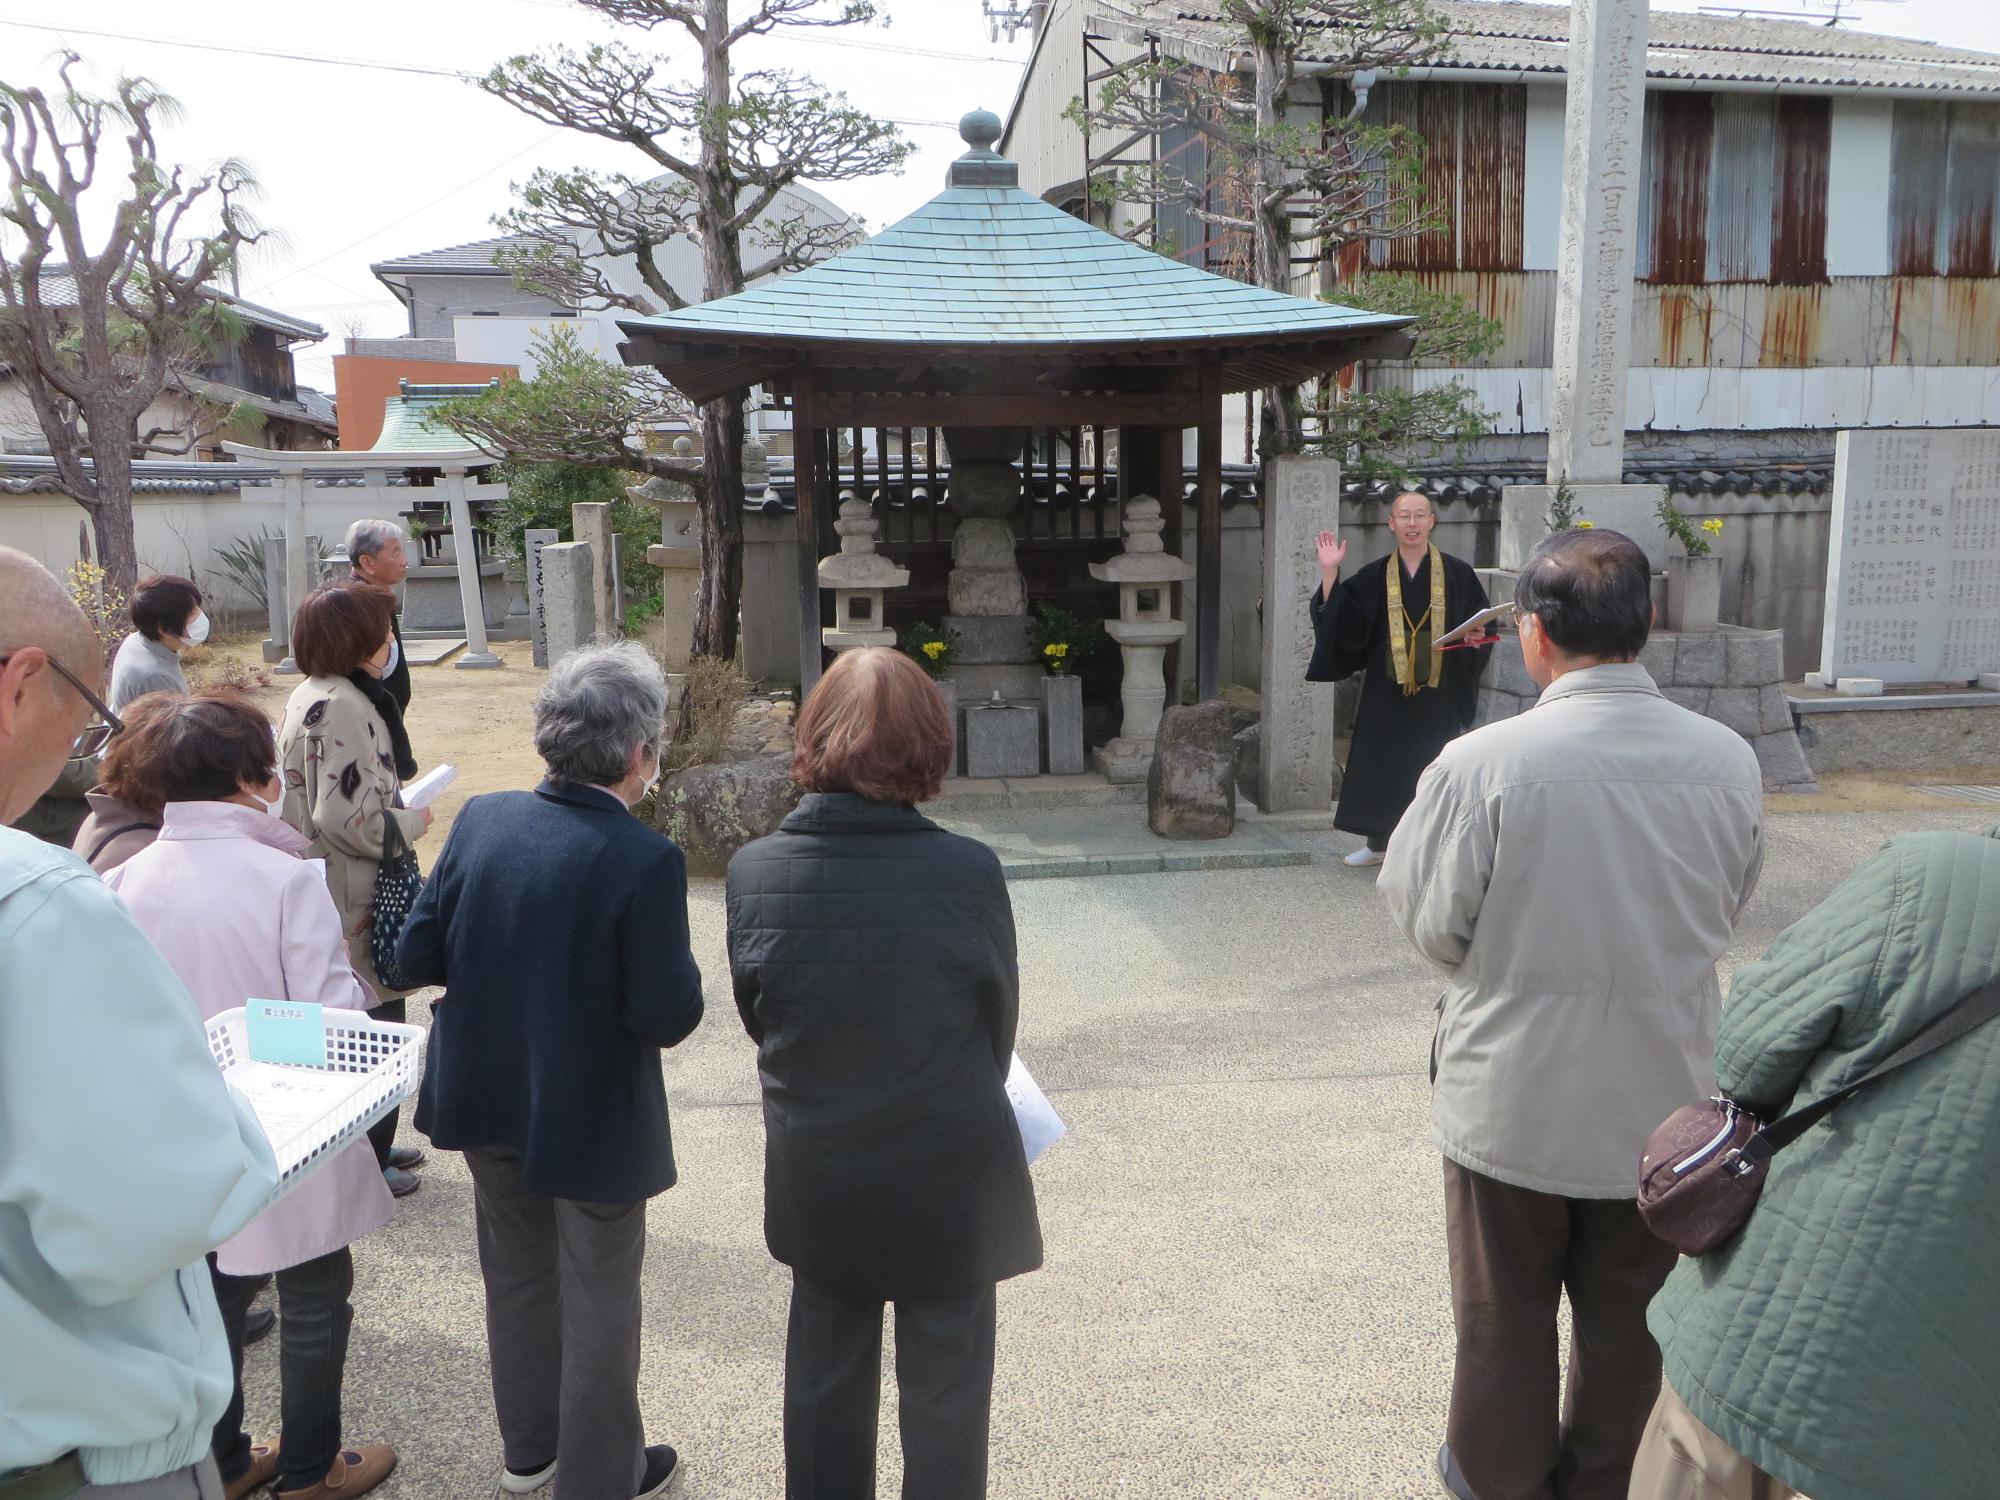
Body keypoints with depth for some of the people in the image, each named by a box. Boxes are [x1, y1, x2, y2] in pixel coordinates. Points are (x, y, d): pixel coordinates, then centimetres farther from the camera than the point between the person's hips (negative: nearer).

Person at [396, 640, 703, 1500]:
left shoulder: (481, 820, -10)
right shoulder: (645, 860, -26)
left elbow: (416, 957, -6)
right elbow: (670, 1017, -24)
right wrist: (653, 966, -4)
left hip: (487, 1100, 6)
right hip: (592, 1116, -6)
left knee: (516, 1275, 25)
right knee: (597, 1304, 15)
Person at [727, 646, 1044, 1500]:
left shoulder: (755, 872, -16)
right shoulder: (969, 873, -22)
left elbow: (756, 1019, -2)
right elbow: (1000, 1024, -7)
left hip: (816, 1181, 3)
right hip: (948, 1180, -2)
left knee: (824, 1375, 23)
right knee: (944, 1385, 18)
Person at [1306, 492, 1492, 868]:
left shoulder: (1457, 574, 1)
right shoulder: (1375, 577, 5)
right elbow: (1341, 620, -3)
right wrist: (1329, 572, -10)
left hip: (1438, 691, -2)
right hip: (1387, 692, 2)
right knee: (1380, 763, 9)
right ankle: (1377, 843, 24)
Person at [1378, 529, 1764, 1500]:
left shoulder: (1480, 764, -22)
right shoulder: (1728, 760, -10)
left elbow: (1428, 921, -13)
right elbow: (1727, 911, 3)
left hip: (1516, 1096, -3)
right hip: (1665, 1098, 3)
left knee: (1506, 1310, 19)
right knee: (1630, 1313, 22)